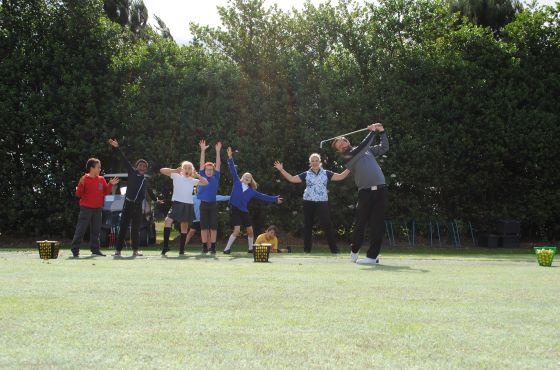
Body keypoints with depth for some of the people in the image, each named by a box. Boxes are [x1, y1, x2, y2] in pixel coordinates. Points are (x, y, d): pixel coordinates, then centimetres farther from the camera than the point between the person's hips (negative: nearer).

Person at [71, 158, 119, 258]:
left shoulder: (101, 179, 9)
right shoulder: (84, 179, -7)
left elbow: (105, 192, 13)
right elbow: (78, 194, -9)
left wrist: (110, 185, -2)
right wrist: (81, 184, -25)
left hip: (97, 208, 6)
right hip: (86, 208, -5)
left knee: (96, 230, 9)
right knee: (80, 229, -6)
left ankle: (95, 249, 16)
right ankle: (75, 250, -3)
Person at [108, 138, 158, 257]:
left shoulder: (145, 179, 17)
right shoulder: (132, 173, 4)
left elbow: (149, 192, 34)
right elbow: (124, 159, -4)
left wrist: (156, 199, 44)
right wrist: (116, 148, -11)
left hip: (138, 206, 4)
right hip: (128, 204, -4)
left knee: (136, 229, 8)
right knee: (123, 227, -4)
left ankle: (135, 250, 13)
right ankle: (118, 250, -2)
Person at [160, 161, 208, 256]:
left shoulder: (193, 180, 12)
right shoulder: (176, 176, 4)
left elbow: (206, 183, 8)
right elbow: (162, 170, -2)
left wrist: (197, 175, -1)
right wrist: (175, 170, -11)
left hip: (188, 205, 3)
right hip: (177, 203, -3)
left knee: (185, 227, 7)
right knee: (168, 221, -21)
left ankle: (181, 249, 14)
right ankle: (165, 246, -17)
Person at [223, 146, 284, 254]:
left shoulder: (252, 191, 11)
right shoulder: (237, 182, 5)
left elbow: (263, 196, 14)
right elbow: (233, 170, -2)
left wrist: (275, 199, 12)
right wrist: (230, 158, -12)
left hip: (244, 211, 4)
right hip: (235, 209, -4)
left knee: (250, 231, 4)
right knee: (237, 230, -15)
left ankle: (251, 248, 24)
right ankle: (227, 248, -5)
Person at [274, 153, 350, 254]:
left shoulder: (326, 173, 7)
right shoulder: (306, 174, 8)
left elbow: (340, 177, 2)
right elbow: (292, 179, 5)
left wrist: (349, 168, -9)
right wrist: (281, 170, -1)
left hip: (322, 202, -1)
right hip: (308, 202, 2)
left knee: (327, 225, -7)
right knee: (307, 225, 5)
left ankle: (334, 249, -2)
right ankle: (307, 249, 13)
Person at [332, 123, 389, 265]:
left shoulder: (368, 150, 19)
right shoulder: (348, 157, 3)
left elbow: (384, 148, 25)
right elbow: (362, 148, -11)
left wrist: (382, 132, 13)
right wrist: (372, 132, -4)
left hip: (380, 190, 2)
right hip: (365, 192, -2)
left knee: (377, 224, -4)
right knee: (360, 223, 1)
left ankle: (372, 256, -2)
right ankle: (354, 251, 22)